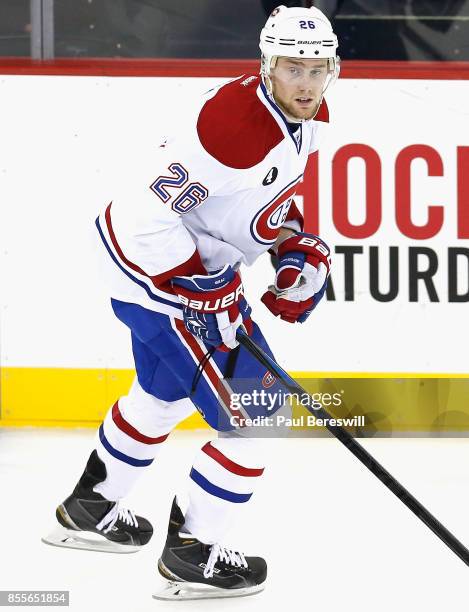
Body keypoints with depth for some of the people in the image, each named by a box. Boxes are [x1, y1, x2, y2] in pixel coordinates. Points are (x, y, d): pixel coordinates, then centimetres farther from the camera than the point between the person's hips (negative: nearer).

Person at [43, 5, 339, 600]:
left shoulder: (310, 116, -2)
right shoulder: (233, 121, -31)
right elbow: (149, 213, -31)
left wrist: (300, 250, 5)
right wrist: (205, 294, -27)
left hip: (197, 259, 10)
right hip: (160, 268, -10)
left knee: (166, 394, 30)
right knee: (255, 412, -7)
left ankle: (91, 507, 50)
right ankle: (193, 552, 8)